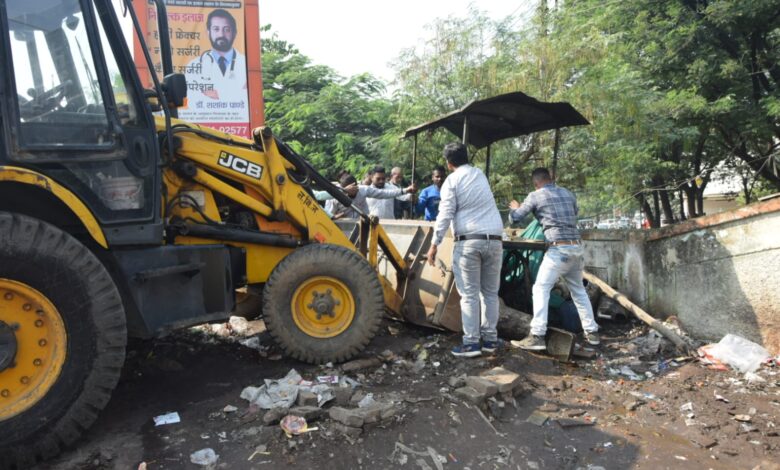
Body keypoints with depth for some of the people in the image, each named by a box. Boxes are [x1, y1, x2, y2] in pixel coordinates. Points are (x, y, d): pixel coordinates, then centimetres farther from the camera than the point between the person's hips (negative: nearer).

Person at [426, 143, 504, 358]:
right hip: (494, 239, 5)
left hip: (469, 241, -5)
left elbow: (445, 214, -9)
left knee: (469, 294, -2)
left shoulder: (452, 180, 0)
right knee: (490, 292, 11)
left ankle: (471, 342, -2)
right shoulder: (480, 174, 18)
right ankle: (490, 338, 14)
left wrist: (434, 244, -6)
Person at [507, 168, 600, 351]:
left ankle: (537, 336, -11)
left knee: (541, 289, -4)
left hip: (559, 249, -6)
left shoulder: (535, 196, -1)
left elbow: (514, 218, 4)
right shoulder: (568, 194, 15)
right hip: (576, 247, 6)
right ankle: (592, 332, 25)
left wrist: (515, 208, 25)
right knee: (578, 290, 19)